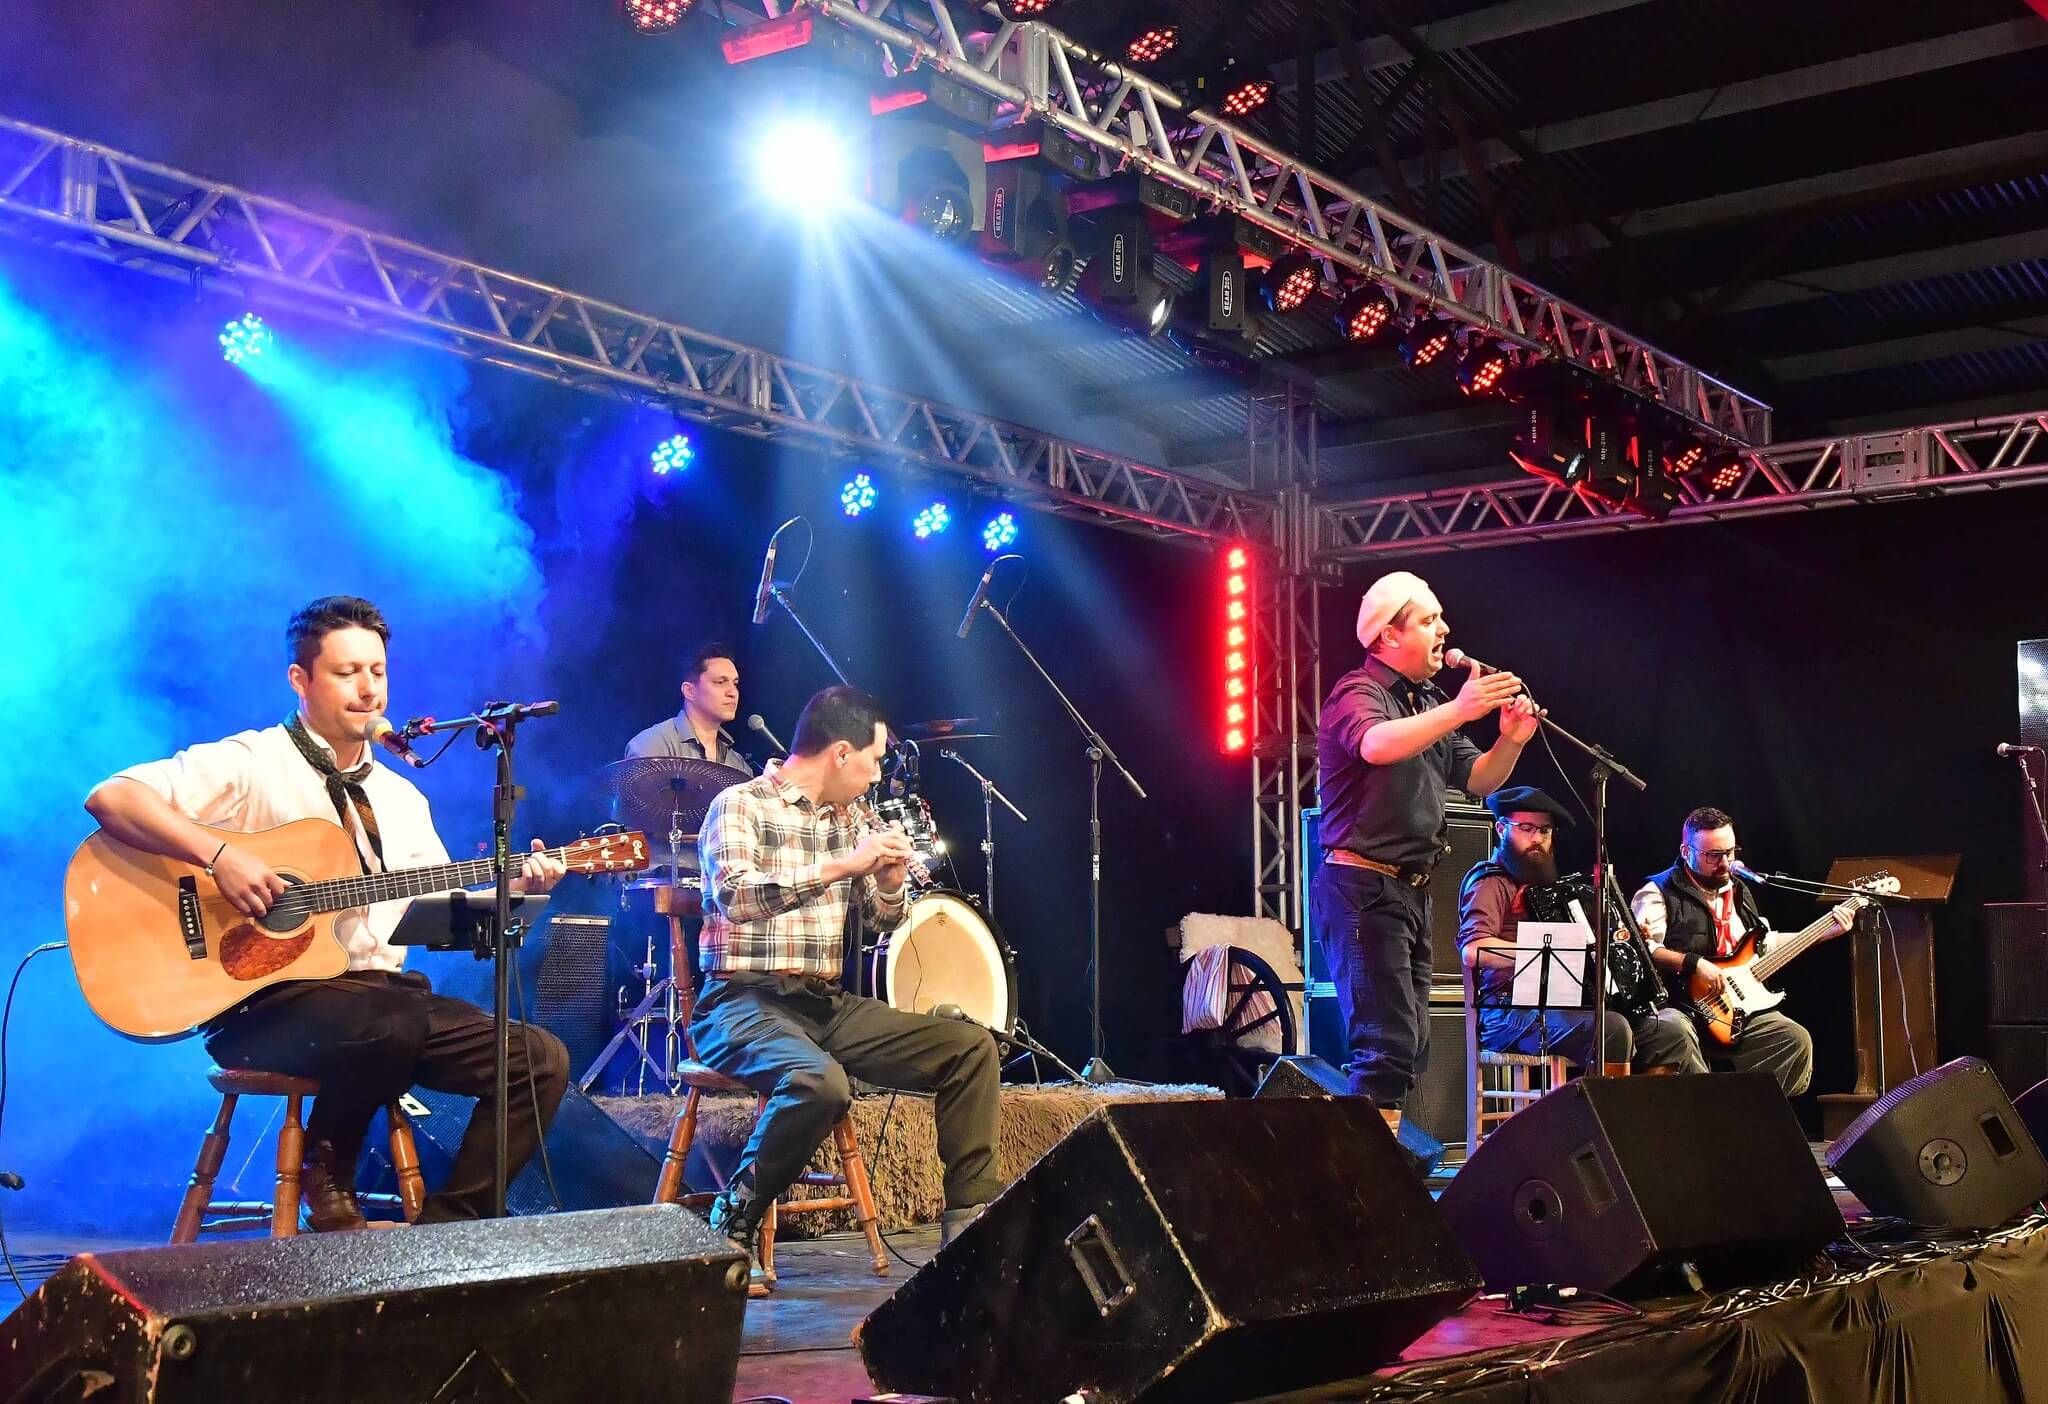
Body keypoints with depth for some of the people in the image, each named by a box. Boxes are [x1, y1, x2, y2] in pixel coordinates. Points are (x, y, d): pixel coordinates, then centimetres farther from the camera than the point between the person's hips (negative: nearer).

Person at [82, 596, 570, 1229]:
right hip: (267, 995, -7)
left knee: (540, 1059, -7)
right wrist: (220, 855, -26)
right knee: (393, 1025, -39)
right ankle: (327, 1175, -9)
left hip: (381, 991, 7)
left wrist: (514, 887, -1)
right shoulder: (251, 762, -4)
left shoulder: (400, 796, 18)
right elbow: (109, 797, -15)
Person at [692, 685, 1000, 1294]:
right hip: (746, 1002, -7)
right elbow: (734, 894, -25)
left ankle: (969, 1219, 1)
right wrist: (842, 865, -25)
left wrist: (890, 881, -2)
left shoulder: (843, 819, 14)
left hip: (827, 1005, 7)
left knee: (971, 1047, -5)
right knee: (821, 1083, -37)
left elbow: (884, 919, 21)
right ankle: (732, 1228, -17)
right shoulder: (741, 805, -6)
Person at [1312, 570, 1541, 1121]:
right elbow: (1376, 745, -31)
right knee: (1386, 1043, -16)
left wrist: (1511, 740, -3)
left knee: (1410, 1048, 12)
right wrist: (1459, 710, -40)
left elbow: (1478, 781, 16)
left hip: (1411, 890, 9)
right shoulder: (1358, 692, -8)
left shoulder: (1427, 704, 19)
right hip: (1362, 886, -9)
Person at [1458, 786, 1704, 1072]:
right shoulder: (1489, 881, -1)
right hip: (1511, 1015, -8)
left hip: (1564, 1006, 8)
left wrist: (1607, 940, 12)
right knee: (1613, 1028, -32)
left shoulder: (1544, 883, 26)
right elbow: (1473, 949, -19)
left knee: (1672, 1027, -7)